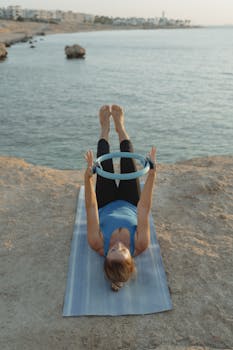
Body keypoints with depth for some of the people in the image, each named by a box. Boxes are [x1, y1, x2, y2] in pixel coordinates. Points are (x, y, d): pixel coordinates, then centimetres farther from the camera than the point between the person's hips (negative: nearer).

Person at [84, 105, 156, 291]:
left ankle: (105, 128, 29)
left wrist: (88, 177, -51)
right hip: (130, 206, 1)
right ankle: (120, 126, 26)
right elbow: (144, 208, -41)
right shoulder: (140, 246, -41)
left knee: (106, 164, -5)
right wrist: (152, 174, -48)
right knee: (128, 162, -5)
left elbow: (91, 208, -42)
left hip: (106, 208, 0)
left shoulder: (98, 245, -41)